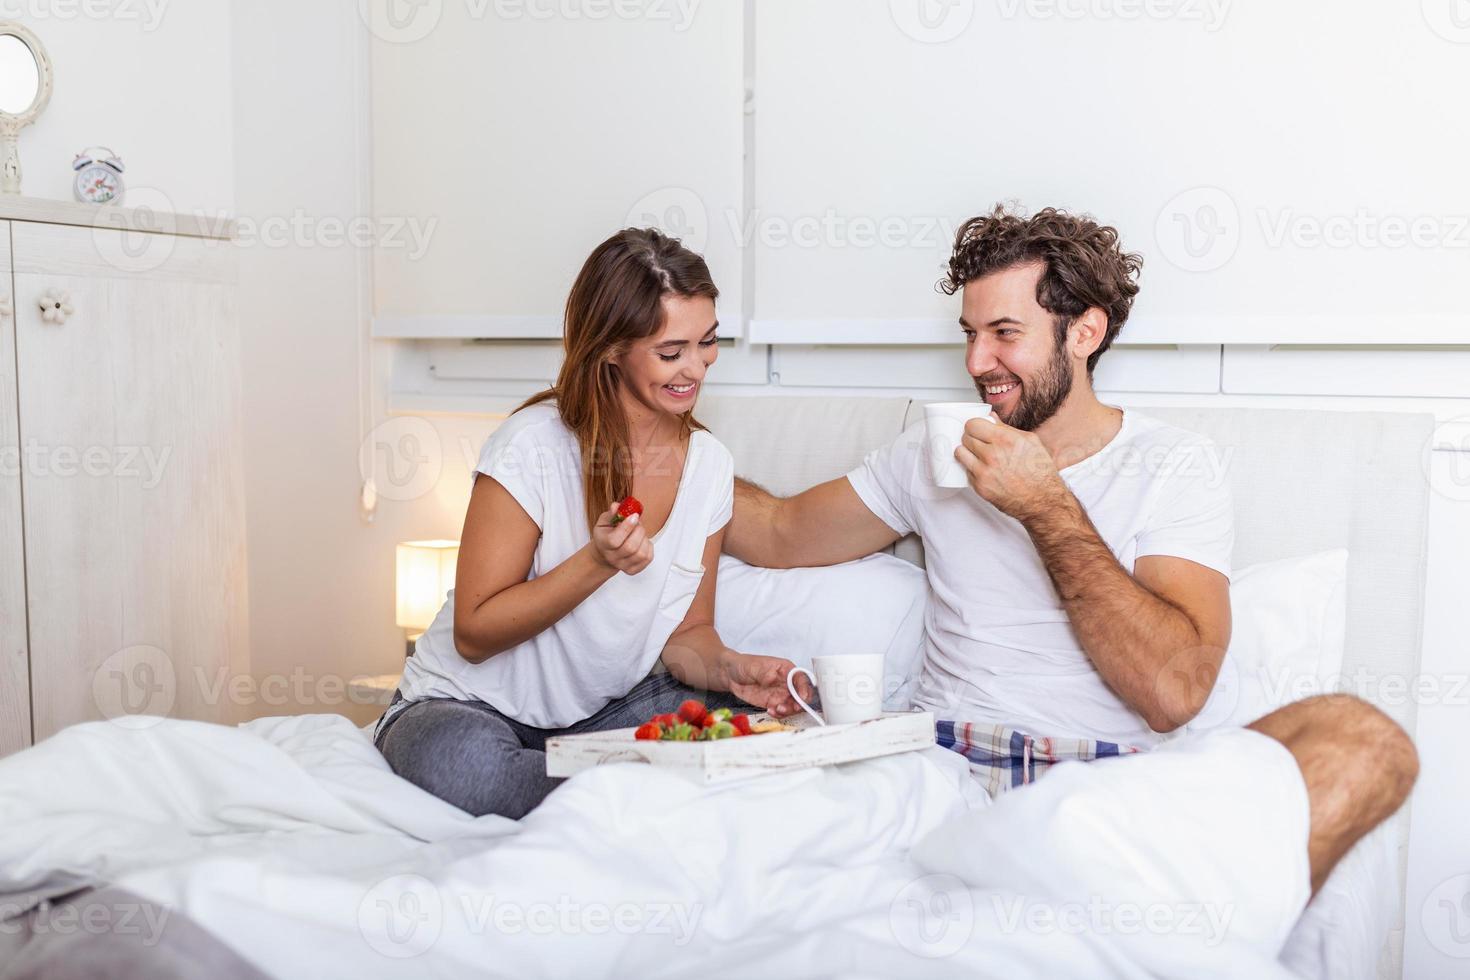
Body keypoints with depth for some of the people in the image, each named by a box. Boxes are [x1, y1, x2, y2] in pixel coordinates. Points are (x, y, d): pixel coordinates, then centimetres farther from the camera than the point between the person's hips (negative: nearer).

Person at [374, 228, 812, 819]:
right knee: (465, 760, -39)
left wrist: (728, 669, -18)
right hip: (474, 708, -4)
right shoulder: (534, 445, -19)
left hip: (607, 708, 4)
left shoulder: (708, 465, -2)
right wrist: (598, 562, -28)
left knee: (767, 720, -19)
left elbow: (687, 632, 5)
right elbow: (474, 635, -15)